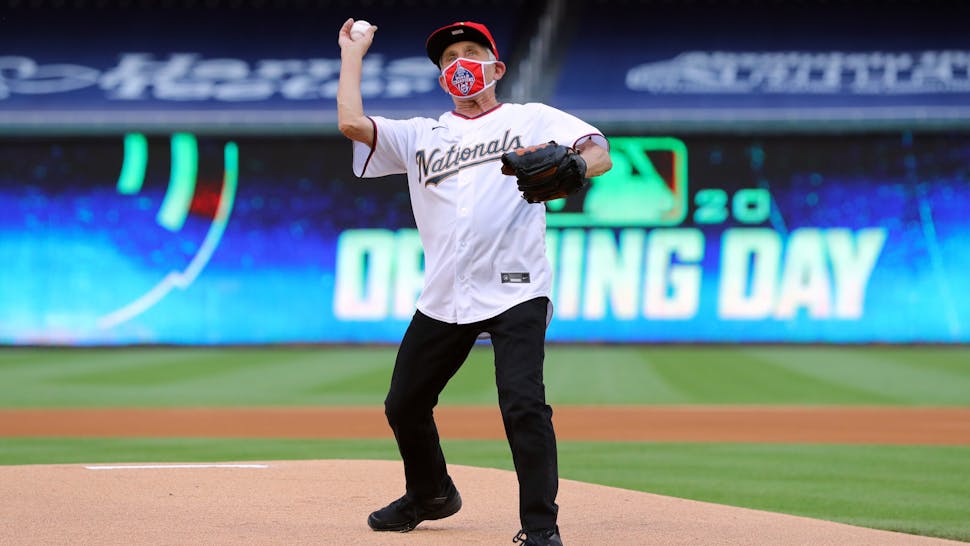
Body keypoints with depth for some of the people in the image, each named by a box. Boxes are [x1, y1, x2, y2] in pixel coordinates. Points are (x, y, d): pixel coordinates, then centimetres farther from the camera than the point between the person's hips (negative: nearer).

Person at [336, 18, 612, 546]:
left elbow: (600, 154, -2)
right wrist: (352, 54, 12)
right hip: (443, 299, 5)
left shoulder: (532, 119, 10)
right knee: (403, 404, 12)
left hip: (514, 291, -5)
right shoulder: (421, 136, 17)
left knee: (523, 403, -20)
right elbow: (351, 122, 2)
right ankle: (430, 495, 37)